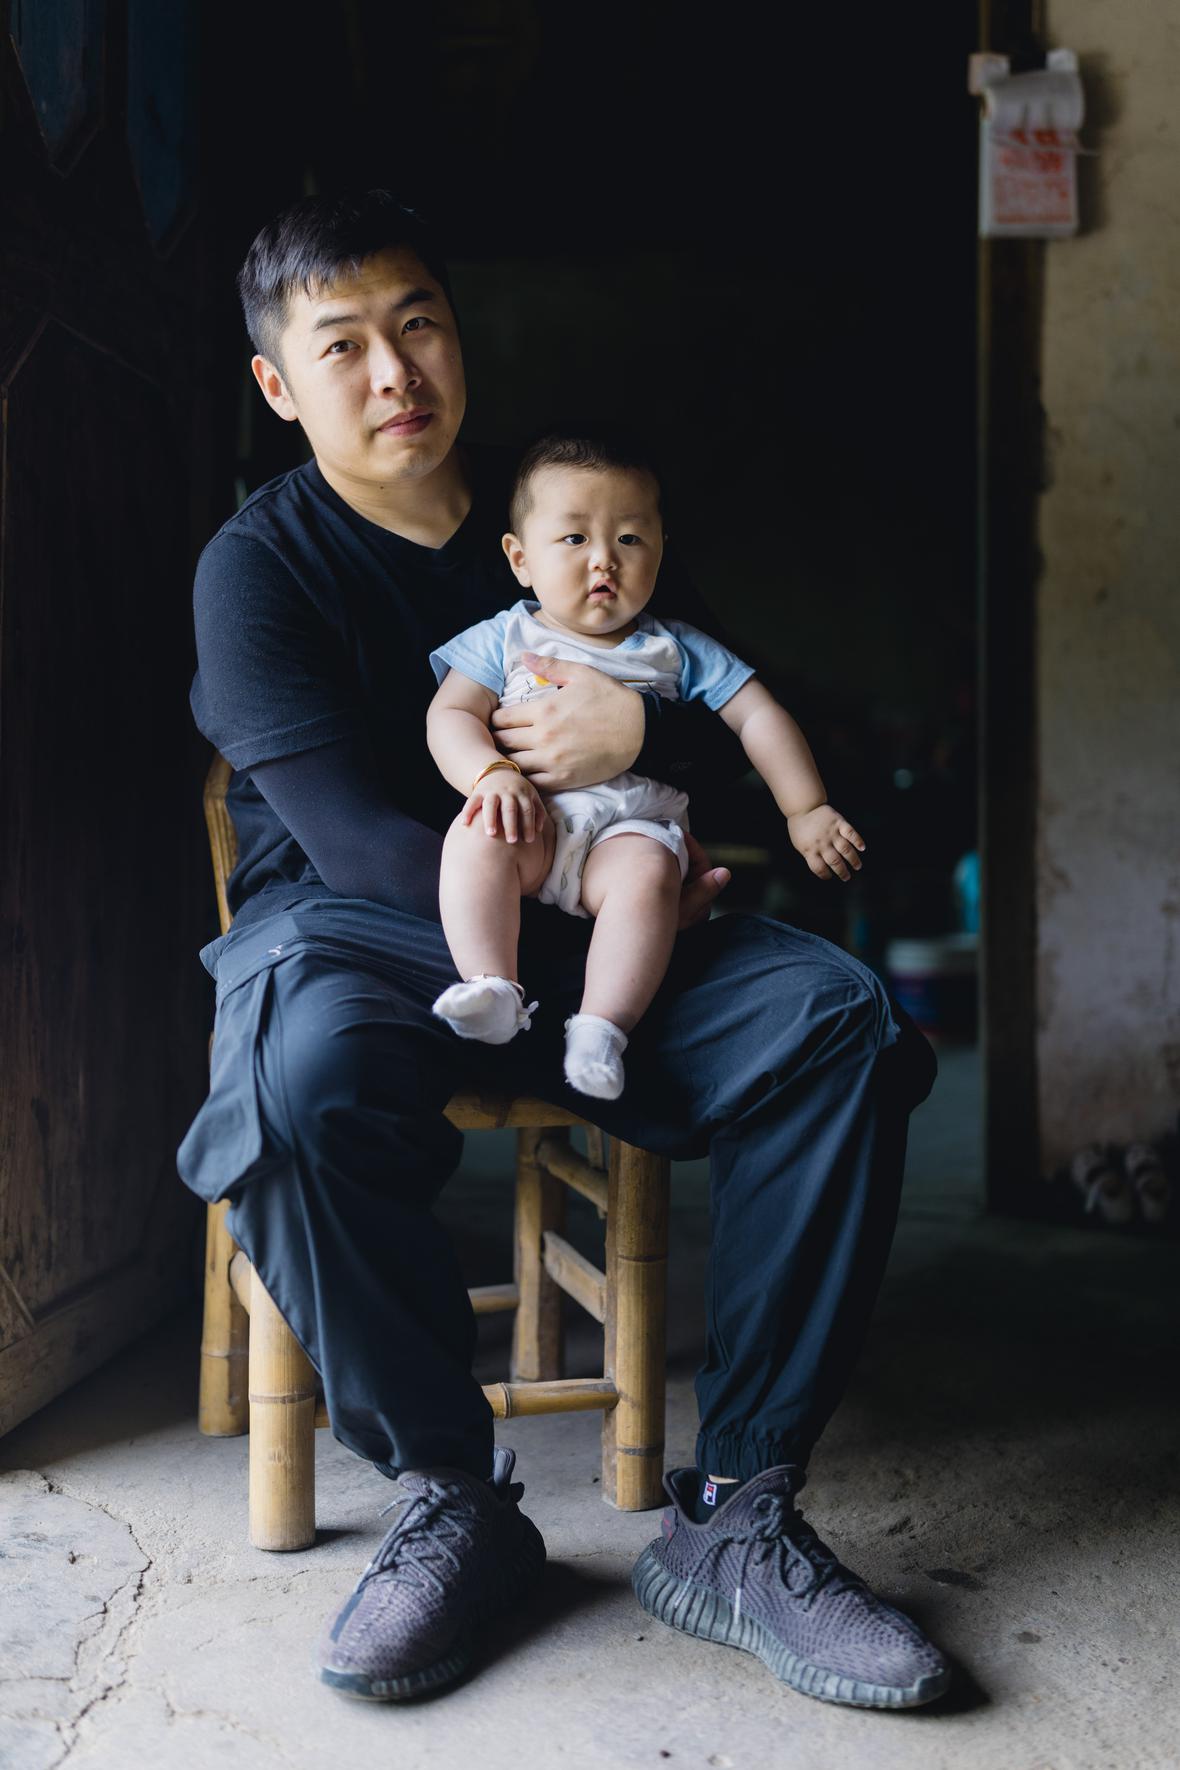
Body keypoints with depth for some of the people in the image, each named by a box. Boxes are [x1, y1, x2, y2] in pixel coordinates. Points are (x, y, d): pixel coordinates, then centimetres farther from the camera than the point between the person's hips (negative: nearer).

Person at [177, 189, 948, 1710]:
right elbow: (357, 841, -14)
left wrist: (647, 730, -13)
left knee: (838, 1017, -22)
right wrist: (586, 927, -20)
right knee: (307, 1070, -39)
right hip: (351, 924, -3)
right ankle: (452, 1501, -15)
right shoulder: (258, 565, -2)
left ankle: (734, 1513, -16)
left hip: (599, 921, 4)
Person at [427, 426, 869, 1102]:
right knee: (478, 833, -32)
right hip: (530, 818, 1)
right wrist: (493, 772, -16)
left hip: (633, 825, 0)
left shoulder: (676, 649, 19)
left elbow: (759, 717, 17)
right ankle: (492, 990, -36)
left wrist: (807, 811, 7)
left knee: (647, 869, -34)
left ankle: (603, 1025, -37)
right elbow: (449, 715, 6)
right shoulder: (505, 639, 17)